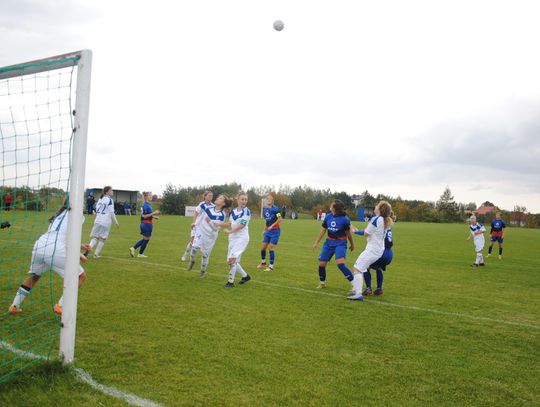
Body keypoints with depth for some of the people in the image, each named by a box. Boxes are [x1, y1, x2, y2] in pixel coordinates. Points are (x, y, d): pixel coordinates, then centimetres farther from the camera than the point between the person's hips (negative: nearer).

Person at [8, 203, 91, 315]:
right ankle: (60, 306, 3)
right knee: (81, 276, 9)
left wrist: (80, 246, 35)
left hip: (39, 246, 7)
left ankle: (14, 306, 32)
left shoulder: (60, 214, 27)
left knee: (34, 276, 34)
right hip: (55, 250, -7)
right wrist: (79, 255, 7)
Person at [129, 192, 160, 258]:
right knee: (146, 239, 4)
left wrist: (154, 216, 12)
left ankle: (133, 248, 13)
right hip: (147, 224, -10)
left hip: (145, 224, 10)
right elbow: (144, 216, -22)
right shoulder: (146, 205, -17)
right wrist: (153, 213, -23)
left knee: (145, 239, 18)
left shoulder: (148, 205, 13)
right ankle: (140, 254, 15)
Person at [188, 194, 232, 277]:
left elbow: (216, 228, -19)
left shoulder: (222, 215, -17)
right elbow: (201, 218, 9)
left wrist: (210, 221, -34)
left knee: (205, 255, 8)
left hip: (210, 236, -2)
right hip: (200, 231, 2)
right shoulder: (209, 209, -5)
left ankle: (203, 271, 31)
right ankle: (192, 261, 9)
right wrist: (196, 225, 16)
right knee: (195, 247, -21)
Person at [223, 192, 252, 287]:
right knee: (230, 261, 8)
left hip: (242, 238, -7)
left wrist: (230, 231, -12)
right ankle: (245, 276, 27)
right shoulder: (233, 211, 10)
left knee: (232, 258, -19)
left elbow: (242, 225, -16)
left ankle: (231, 282, -8)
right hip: (232, 238, 7)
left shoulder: (246, 212, -10)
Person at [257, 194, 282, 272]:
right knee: (263, 247, 8)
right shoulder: (264, 208, 8)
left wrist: (272, 226, -27)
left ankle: (271, 266, 4)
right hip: (268, 231, 6)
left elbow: (280, 219, -21)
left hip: (275, 231, -6)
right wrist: (265, 229, 17)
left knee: (271, 248, -8)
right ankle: (263, 262, 34)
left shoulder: (275, 209, -13)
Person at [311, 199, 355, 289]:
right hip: (329, 243, 5)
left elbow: (348, 233, 1)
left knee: (340, 264, -25)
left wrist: (352, 244, 12)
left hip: (340, 243, -5)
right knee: (321, 264, 4)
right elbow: (323, 230, 10)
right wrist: (316, 243, 11)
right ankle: (322, 283, 30)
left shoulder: (344, 219, -12)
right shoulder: (328, 217, 0)